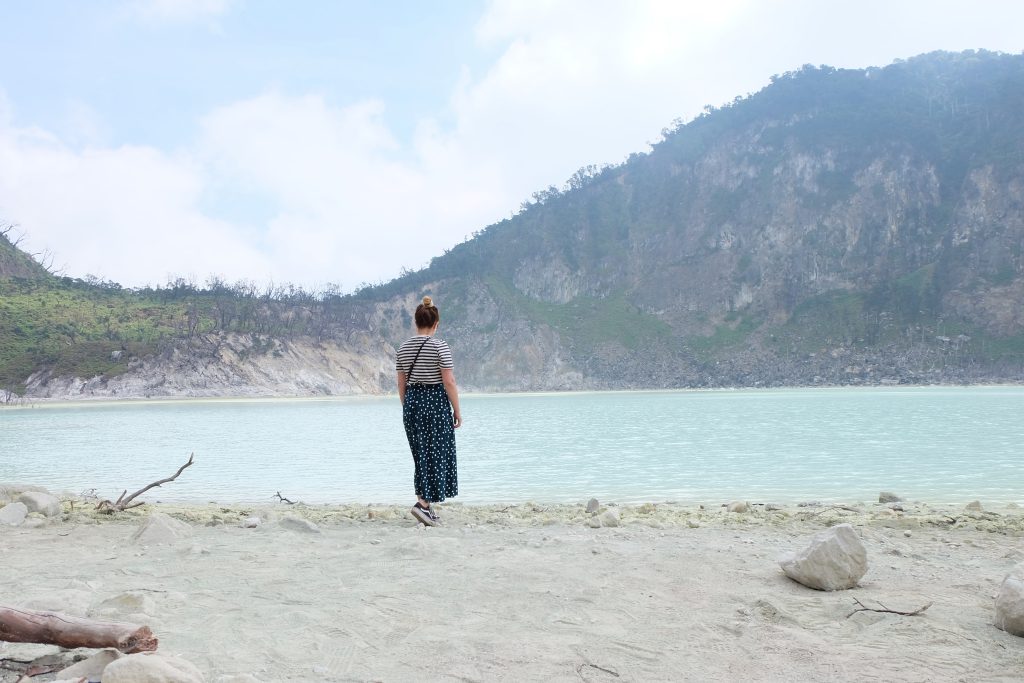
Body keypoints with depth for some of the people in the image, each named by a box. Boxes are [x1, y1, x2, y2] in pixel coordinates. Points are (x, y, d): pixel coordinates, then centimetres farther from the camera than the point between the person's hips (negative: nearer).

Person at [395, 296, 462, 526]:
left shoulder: (404, 348, 6)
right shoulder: (439, 346, -11)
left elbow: (401, 383, 10)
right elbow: (449, 381, -13)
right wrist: (457, 410, -6)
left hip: (412, 402, 6)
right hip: (436, 402, -6)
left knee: (421, 455, 14)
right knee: (436, 454, 0)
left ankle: (425, 504, 18)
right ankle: (423, 503, -12)